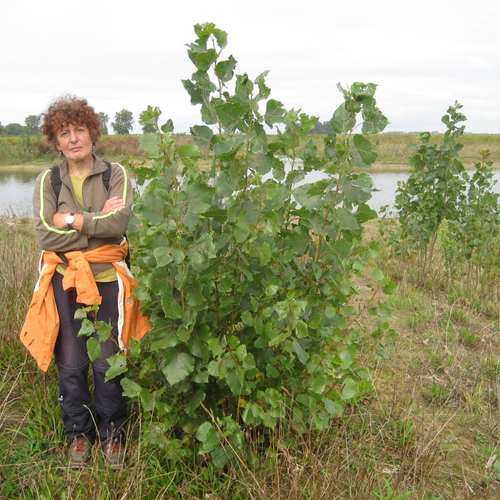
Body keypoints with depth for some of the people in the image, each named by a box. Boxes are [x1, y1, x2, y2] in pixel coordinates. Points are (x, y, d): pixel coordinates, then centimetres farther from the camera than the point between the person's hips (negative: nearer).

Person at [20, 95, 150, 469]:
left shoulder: (115, 175, 1)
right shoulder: (48, 181, 4)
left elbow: (120, 221, -16)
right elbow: (45, 235, -9)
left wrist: (71, 220, -12)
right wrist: (96, 222, -11)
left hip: (107, 280, -1)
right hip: (64, 282, 1)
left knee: (108, 365, 4)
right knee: (71, 365, 7)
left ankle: (112, 434, 26)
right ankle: (79, 434, 29)